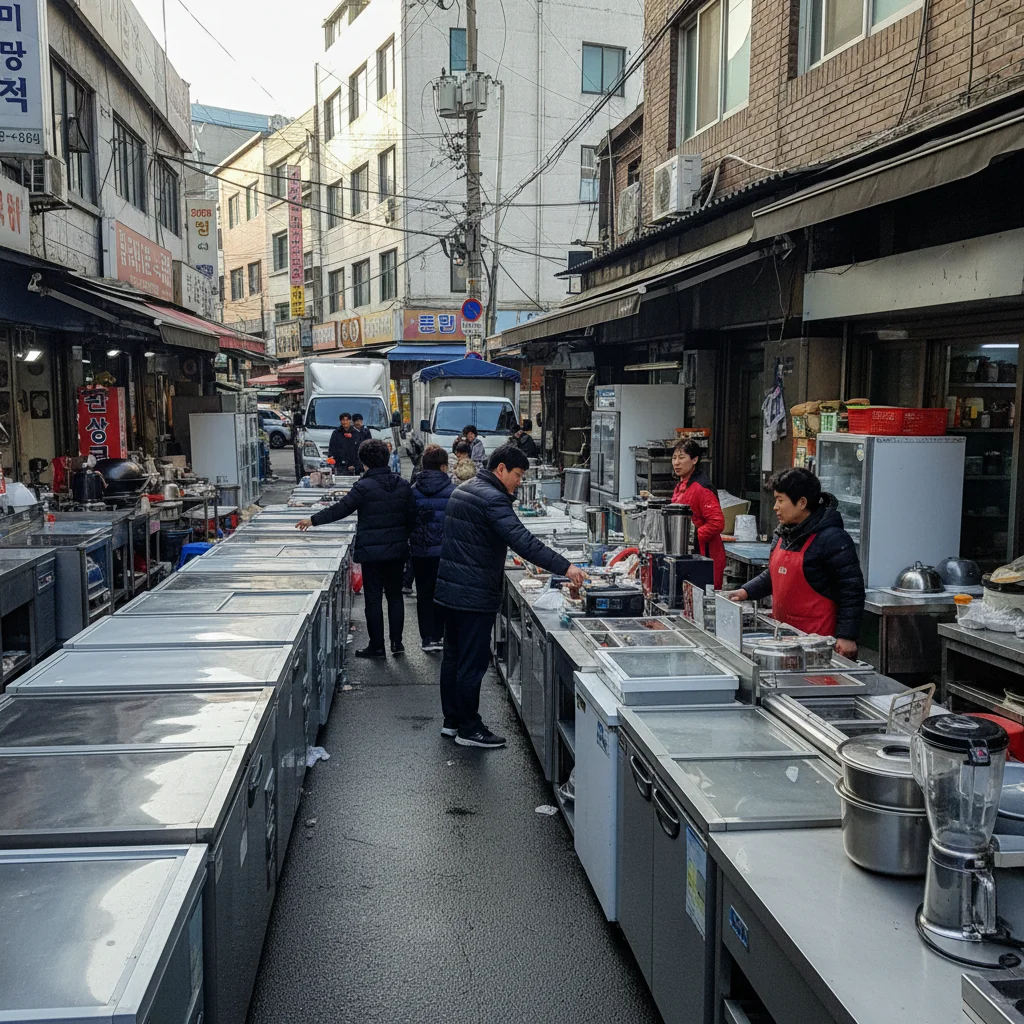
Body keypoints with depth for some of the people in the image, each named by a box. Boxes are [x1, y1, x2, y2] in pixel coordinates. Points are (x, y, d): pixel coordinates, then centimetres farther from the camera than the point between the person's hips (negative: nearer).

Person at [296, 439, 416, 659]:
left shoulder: (364, 486, -14)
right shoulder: (403, 484, 3)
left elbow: (341, 509, -13)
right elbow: (412, 516, 6)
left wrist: (313, 520, -3)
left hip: (372, 550, -5)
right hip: (398, 549, 5)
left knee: (373, 598, 3)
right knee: (395, 595, 14)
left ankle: (377, 646, 9)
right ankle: (397, 641, 15)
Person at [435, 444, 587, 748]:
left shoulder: (464, 490, 13)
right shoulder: (492, 498, -19)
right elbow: (523, 541, -28)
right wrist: (565, 567, -29)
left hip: (450, 588, 10)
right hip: (475, 594, -10)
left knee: (453, 656, 16)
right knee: (473, 663, -1)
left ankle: (452, 721, 27)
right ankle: (469, 729, 8)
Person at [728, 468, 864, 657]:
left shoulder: (832, 539, -15)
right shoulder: (784, 533, 11)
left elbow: (852, 590, -15)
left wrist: (847, 637, -18)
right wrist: (746, 592, 9)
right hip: (783, 634, 8)